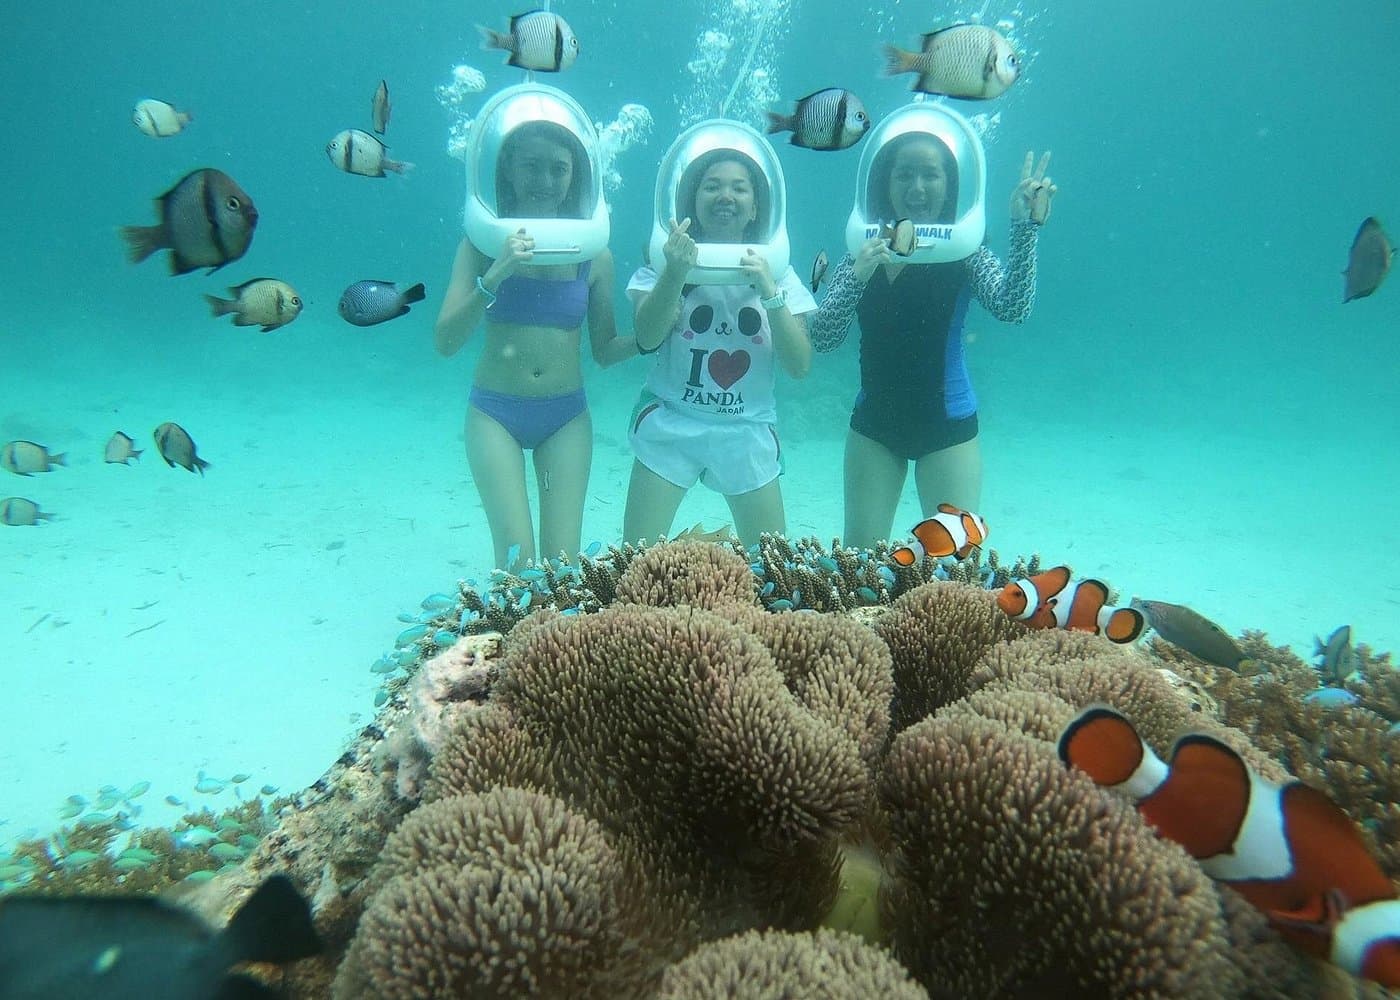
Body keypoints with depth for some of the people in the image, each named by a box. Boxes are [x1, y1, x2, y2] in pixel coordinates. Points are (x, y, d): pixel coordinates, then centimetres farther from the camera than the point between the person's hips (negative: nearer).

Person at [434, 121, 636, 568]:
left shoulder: (593, 255, 1)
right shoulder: (483, 243, -4)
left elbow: (605, 350, 8)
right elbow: (445, 343, -13)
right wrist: (495, 276, -26)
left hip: (567, 416, 2)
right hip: (495, 413, -1)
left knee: (563, 559, 1)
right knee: (517, 557, -8)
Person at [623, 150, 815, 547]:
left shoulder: (775, 270, 2)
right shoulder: (665, 259, -1)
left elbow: (800, 366, -7)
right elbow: (647, 338, -16)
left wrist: (769, 290, -18)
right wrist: (676, 271, -29)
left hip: (748, 433, 2)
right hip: (670, 425, -1)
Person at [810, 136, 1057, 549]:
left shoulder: (965, 255, -5)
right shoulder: (861, 255, -1)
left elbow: (1013, 309, -22)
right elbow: (821, 339, -10)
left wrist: (1025, 228, -31)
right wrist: (857, 277, -25)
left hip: (948, 426, -2)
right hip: (874, 424, 2)